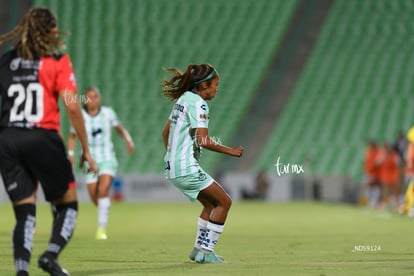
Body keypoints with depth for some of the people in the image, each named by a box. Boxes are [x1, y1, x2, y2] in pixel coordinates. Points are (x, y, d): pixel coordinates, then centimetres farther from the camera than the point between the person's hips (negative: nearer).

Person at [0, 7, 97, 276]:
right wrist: (86, 148, -2)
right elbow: (72, 105, -7)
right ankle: (51, 254, -11)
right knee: (68, 204, 11)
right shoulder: (57, 61, 0)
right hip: (42, 138, -3)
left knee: (25, 213, 5)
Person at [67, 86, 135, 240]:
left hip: (107, 158, -1)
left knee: (103, 190, -21)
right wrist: (70, 154, -2)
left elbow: (120, 129, 12)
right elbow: (72, 137, 10)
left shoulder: (108, 113, -1)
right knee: (94, 197, 1)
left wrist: (128, 140, -6)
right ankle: (104, 212, 37)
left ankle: (102, 228, -18)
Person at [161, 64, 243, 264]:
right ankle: (205, 251, -2)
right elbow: (203, 141, -21)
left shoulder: (183, 99, 14)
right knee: (224, 202, -1)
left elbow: (165, 132, 21)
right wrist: (231, 151, -11)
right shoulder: (198, 104, -15)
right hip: (187, 169, -10)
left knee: (211, 204, 20)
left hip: (173, 166, 10)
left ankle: (199, 249, 20)